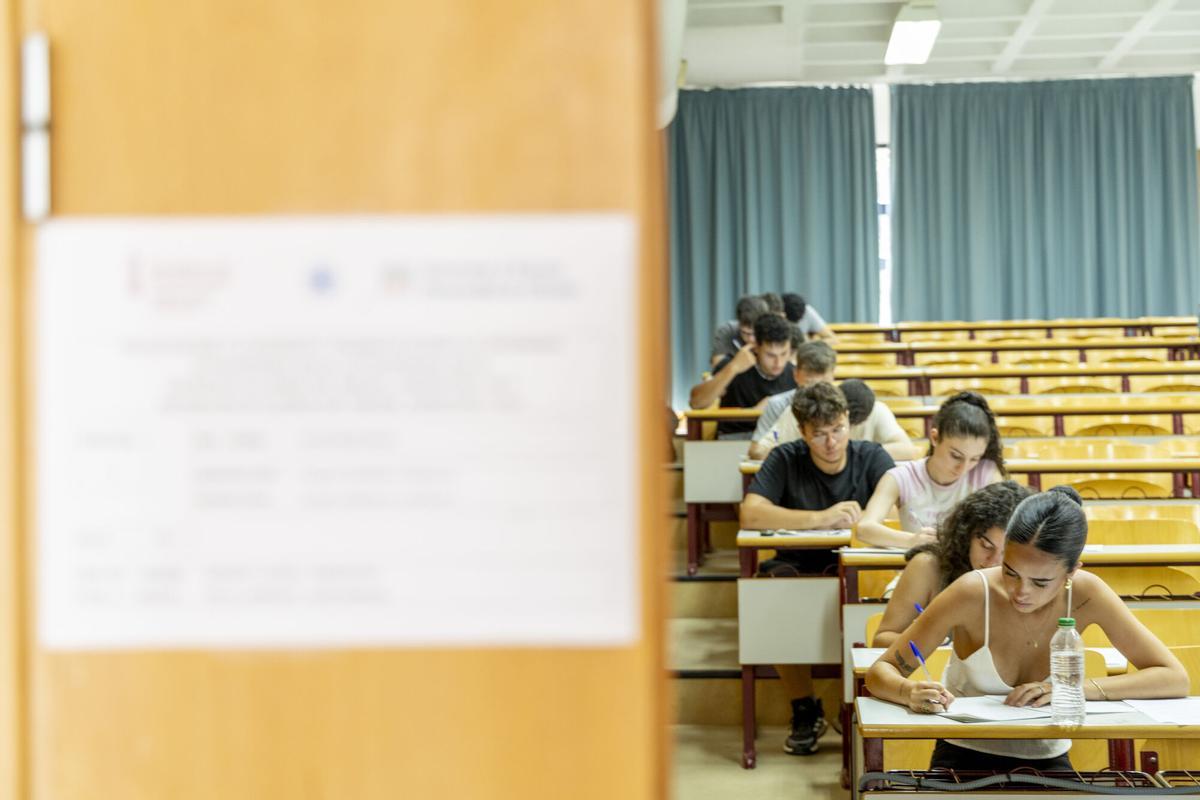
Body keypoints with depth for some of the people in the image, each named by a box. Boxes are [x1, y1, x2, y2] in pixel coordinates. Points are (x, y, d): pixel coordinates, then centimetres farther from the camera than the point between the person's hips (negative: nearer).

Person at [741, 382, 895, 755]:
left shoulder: (872, 457, -1)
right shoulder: (785, 460, -5)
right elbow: (750, 514, -21)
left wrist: (857, 519, -30)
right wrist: (820, 518, -26)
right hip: (797, 569, 0)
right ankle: (804, 710, -13)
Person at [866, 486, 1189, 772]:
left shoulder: (1085, 594, -15)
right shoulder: (973, 594, -20)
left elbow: (1174, 679, -14)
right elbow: (880, 672, -15)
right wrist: (912, 692, -39)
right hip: (964, 758, -2)